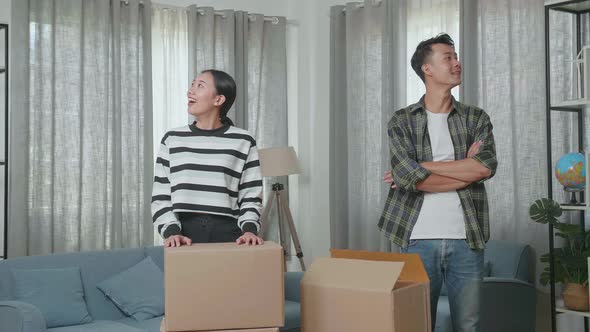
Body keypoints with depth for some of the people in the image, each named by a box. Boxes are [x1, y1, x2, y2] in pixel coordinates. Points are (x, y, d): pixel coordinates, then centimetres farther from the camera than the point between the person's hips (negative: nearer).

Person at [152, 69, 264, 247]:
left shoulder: (242, 142, 4)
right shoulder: (172, 140, 8)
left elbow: (250, 198, 4)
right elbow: (160, 198, 6)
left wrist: (249, 229, -12)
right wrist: (172, 231, -9)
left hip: (228, 233, -1)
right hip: (185, 233, 1)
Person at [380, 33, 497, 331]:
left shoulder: (476, 118, 9)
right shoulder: (401, 122, 3)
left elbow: (486, 167, -10)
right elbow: (409, 177, -12)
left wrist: (420, 169, -11)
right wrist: (465, 169, -5)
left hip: (466, 239, 2)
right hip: (419, 239, -2)